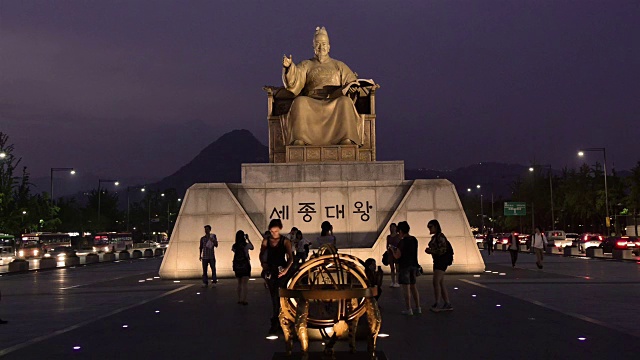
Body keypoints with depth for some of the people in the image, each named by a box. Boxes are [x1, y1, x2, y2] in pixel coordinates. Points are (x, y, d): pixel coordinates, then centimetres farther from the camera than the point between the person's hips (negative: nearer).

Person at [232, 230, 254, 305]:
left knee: (239, 283, 17)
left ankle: (239, 299, 20)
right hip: (245, 265, -4)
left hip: (237, 266, 4)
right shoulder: (246, 245, -10)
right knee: (244, 283, 0)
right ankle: (243, 300, -6)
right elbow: (252, 247, 11)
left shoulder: (234, 246, -3)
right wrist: (248, 239, 16)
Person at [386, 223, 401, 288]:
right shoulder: (388, 237, 10)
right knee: (392, 269, 6)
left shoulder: (398, 236, -2)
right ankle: (393, 282, 10)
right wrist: (388, 249, -5)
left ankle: (397, 282, -2)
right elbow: (387, 245, 13)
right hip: (390, 253, 4)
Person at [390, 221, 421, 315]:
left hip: (404, 266, -7)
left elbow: (397, 256, -16)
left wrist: (393, 250, 3)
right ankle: (418, 308, 17)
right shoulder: (414, 240, 7)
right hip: (413, 265, 7)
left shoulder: (402, 242, -16)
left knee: (406, 288, -2)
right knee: (413, 287, 16)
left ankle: (408, 309, -1)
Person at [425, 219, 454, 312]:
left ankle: (436, 304, -15)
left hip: (442, 261, -10)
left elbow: (443, 250, -20)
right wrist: (429, 250, 5)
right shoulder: (434, 237, 16)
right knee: (441, 283, 11)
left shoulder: (440, 237, -14)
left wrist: (431, 251, -18)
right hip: (437, 262, 10)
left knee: (436, 282, -15)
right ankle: (447, 304, 15)